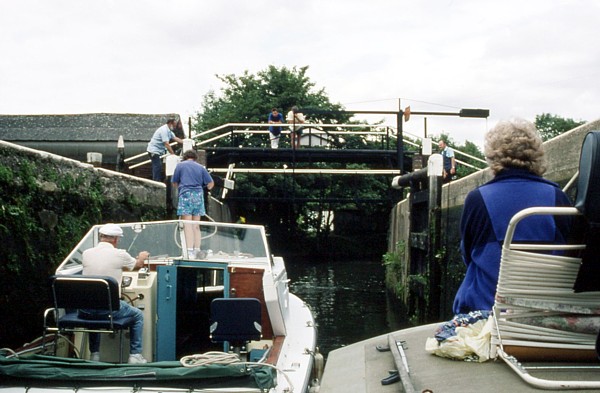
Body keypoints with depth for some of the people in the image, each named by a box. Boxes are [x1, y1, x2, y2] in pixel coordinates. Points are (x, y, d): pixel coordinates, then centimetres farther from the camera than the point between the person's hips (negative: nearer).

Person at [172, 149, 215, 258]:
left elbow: (174, 183, 10)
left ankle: (190, 251, -17)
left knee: (187, 225, -8)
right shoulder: (200, 167, 13)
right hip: (198, 195, 4)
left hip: (185, 194, -3)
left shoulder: (180, 165, 5)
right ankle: (197, 250, 8)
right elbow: (211, 183, 12)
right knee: (196, 225, 10)